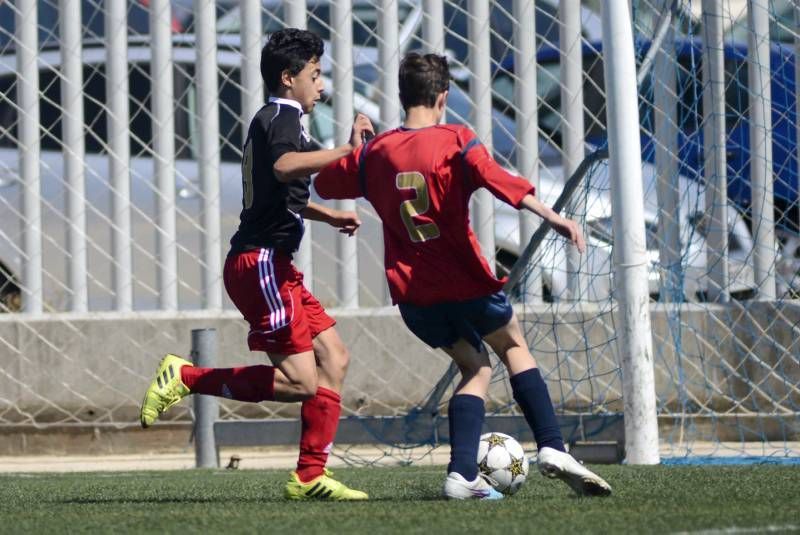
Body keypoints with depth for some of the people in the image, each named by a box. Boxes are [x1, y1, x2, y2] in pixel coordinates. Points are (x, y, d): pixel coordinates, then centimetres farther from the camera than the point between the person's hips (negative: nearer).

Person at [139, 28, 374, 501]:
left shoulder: (271, 120, 22)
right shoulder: (283, 117, -10)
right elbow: (284, 166, -34)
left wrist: (329, 215, 34)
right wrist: (347, 151, -33)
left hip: (274, 266, 11)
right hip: (261, 262, -11)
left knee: (334, 358, 7)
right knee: (300, 382, -13)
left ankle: (310, 476, 6)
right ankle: (185, 378, -5)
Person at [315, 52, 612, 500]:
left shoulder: (376, 152, 7)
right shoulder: (456, 141, -6)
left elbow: (325, 183, 20)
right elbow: (496, 179, -23)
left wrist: (354, 148, 34)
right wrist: (551, 217, -31)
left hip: (413, 294, 4)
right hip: (465, 281, -4)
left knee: (475, 365, 19)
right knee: (514, 346, 19)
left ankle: (463, 474, 1)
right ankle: (553, 448, 2)